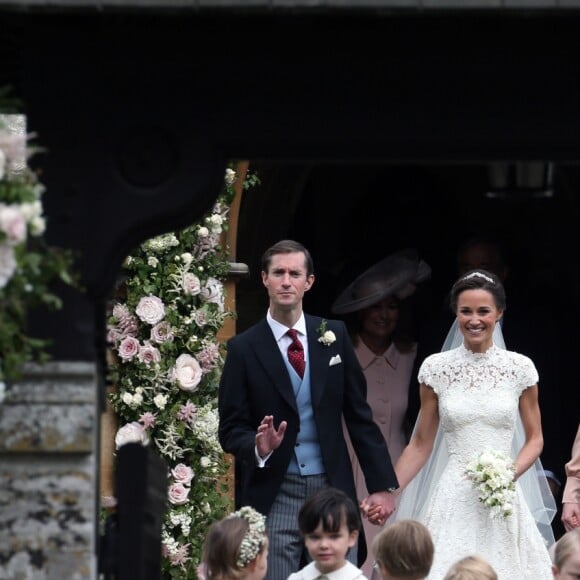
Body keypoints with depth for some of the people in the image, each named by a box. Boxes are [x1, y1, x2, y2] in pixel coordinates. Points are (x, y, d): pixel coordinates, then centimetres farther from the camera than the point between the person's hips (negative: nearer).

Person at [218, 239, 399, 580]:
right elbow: (231, 428, 1)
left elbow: (359, 415, 8)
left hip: (332, 488, 2)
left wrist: (381, 484, 5)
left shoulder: (334, 335, 6)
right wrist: (258, 447, -21)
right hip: (274, 496, -2)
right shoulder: (244, 348, 0)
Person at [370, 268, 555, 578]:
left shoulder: (520, 367, 1)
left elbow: (534, 439, 9)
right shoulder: (437, 368, 1)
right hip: (454, 499, 0)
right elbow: (420, 444, 8)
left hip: (504, 501, 0)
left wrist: (510, 474, -10)